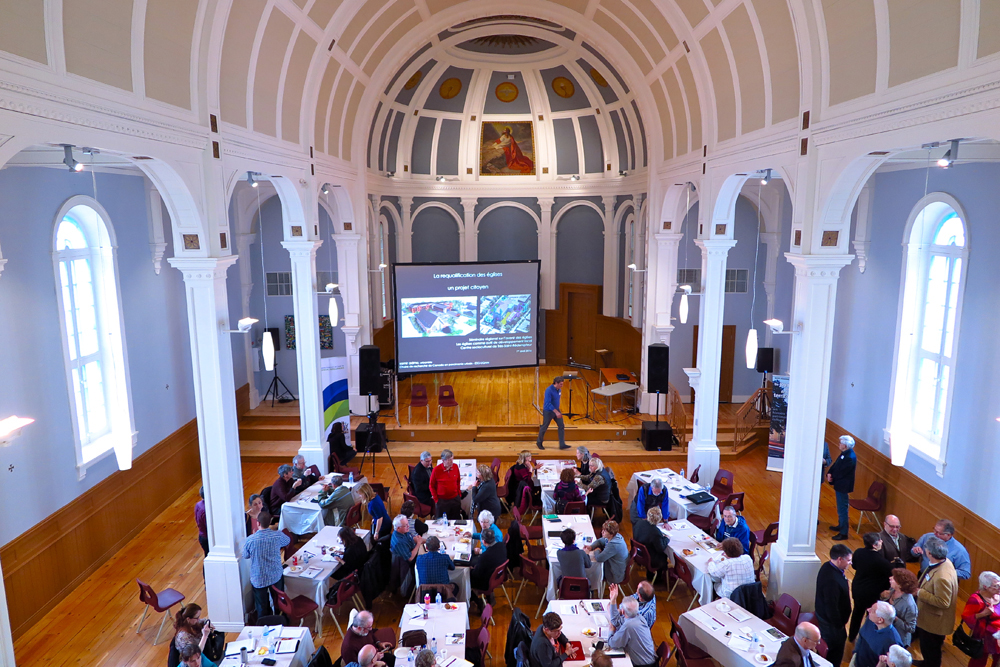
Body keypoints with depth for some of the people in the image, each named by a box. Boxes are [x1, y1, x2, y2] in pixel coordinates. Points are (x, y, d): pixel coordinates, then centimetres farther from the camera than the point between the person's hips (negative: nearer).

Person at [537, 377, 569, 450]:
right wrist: (556, 412, -33)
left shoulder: (559, 389, 1)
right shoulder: (549, 390, -24)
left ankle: (562, 445, 3)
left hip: (556, 410, 7)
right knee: (544, 427, 8)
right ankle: (539, 443, 28)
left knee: (561, 426, -1)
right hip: (548, 411, -7)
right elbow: (548, 403, -29)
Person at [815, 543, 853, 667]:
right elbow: (831, 606, -29)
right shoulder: (832, 580, -36)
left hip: (824, 615, 9)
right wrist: (839, 625, -16)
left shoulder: (827, 566, -5)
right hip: (831, 622, -9)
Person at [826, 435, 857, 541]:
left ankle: (843, 533, 5)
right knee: (840, 508, 24)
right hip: (840, 485, 10)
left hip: (843, 487, -10)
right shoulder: (845, 453, 5)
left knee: (842, 509, -2)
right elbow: (835, 465, 8)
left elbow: (840, 473, -22)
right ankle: (841, 526, 39)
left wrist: (831, 477, -7)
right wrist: (829, 473, -8)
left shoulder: (850, 458, -26)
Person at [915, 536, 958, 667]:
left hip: (934, 621, -9)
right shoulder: (945, 561, -10)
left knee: (930, 649, 17)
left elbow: (943, 602, -31)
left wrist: (920, 592, -27)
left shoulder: (942, 577, -40)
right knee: (926, 646, 32)